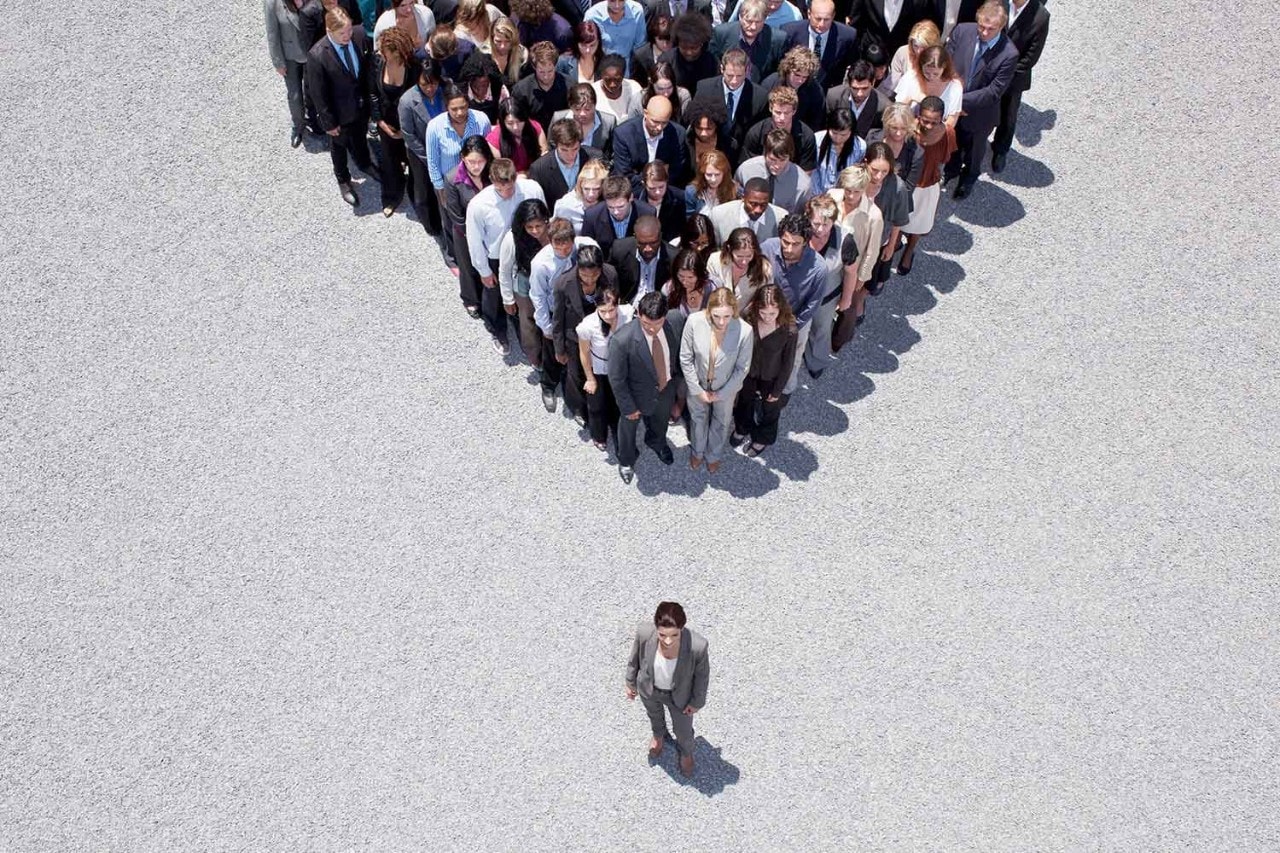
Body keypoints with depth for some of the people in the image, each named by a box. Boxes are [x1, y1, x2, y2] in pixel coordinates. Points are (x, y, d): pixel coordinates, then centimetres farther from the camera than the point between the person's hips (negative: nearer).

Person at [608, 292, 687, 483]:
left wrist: (677, 377, 5)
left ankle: (657, 442, 67)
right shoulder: (622, 340, -39)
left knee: (660, 420, 34)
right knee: (629, 426, 27)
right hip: (638, 395, -3)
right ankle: (626, 459, 57)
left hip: (667, 389, 4)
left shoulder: (677, 322, -28)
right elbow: (616, 379, -24)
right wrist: (628, 408, -15)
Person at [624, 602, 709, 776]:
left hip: (679, 694, -1)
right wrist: (631, 683, 3)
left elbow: (702, 674, -19)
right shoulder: (644, 632, -37)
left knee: (683, 729, 27)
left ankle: (686, 751, 64)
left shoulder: (697, 645, -41)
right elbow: (635, 658, -13)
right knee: (654, 714, 35)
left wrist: (697, 701, -4)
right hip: (649, 688, 2)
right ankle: (659, 735, 72)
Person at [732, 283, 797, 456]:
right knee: (744, 404, 30)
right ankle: (742, 429, 62)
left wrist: (778, 390, -8)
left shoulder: (789, 330, -33)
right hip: (747, 374, 2)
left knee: (769, 411, 26)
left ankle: (763, 440, 55)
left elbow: (788, 363, -18)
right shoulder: (748, 320, -28)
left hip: (772, 380, -2)